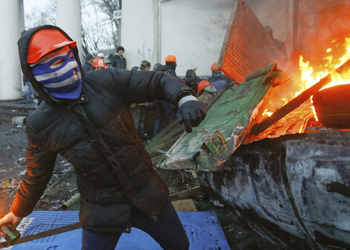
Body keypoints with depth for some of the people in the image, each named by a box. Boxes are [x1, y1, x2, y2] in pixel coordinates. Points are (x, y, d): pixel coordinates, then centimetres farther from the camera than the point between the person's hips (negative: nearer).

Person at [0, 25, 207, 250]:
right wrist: (18, 212, 20)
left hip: (147, 191, 2)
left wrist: (184, 97, -28)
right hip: (102, 211, -1)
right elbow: (36, 175, 7)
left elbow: (158, 82, -7)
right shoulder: (41, 125, -8)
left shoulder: (107, 82, -11)